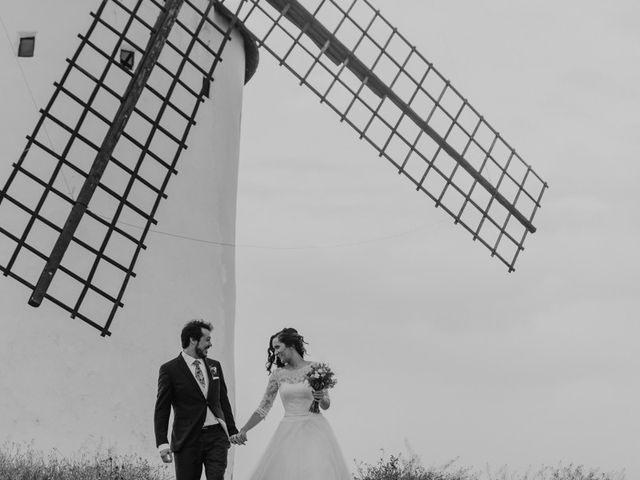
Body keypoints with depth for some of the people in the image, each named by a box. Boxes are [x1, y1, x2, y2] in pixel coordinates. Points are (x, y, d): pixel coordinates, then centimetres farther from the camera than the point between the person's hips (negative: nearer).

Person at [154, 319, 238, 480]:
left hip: (216, 436, 3)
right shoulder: (170, 370, -1)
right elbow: (161, 410, -3)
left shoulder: (215, 366, 13)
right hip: (187, 441, -3)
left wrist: (233, 431, 18)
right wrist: (162, 444, -11)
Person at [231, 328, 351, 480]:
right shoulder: (277, 374, 6)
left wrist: (321, 398, -16)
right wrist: (243, 431, 1)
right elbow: (264, 407, 8)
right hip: (288, 432, 2)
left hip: (314, 431, -2)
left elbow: (326, 405, 6)